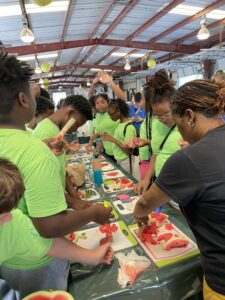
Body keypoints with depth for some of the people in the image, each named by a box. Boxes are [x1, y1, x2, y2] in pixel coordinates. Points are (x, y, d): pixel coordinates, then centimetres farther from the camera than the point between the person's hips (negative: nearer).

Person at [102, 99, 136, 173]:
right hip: (118, 160, 7)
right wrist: (109, 137, -5)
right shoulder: (119, 123, 4)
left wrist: (113, 140, -22)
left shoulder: (129, 127, -20)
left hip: (126, 162, -7)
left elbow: (130, 151, -20)